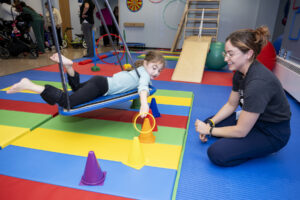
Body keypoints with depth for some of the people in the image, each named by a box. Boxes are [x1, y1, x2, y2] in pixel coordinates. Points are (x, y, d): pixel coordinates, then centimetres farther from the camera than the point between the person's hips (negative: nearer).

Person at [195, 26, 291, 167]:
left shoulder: (259, 82, -34)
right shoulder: (240, 72, -6)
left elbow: (241, 131, -27)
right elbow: (231, 105, 6)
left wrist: (209, 130, -15)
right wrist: (210, 123, -5)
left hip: (273, 134, -8)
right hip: (253, 119, 8)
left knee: (216, 153, -21)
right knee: (207, 123, 4)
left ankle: (265, 149, 0)